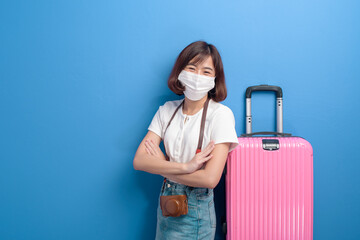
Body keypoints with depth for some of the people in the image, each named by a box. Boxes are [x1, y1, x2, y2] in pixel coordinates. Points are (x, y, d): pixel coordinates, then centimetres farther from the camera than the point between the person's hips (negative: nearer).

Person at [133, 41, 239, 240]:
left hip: (196, 210, -4)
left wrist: (161, 165, -12)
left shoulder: (220, 114, -14)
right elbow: (139, 161, -8)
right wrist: (184, 166, -22)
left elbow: (210, 178, -22)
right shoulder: (167, 110, 1)